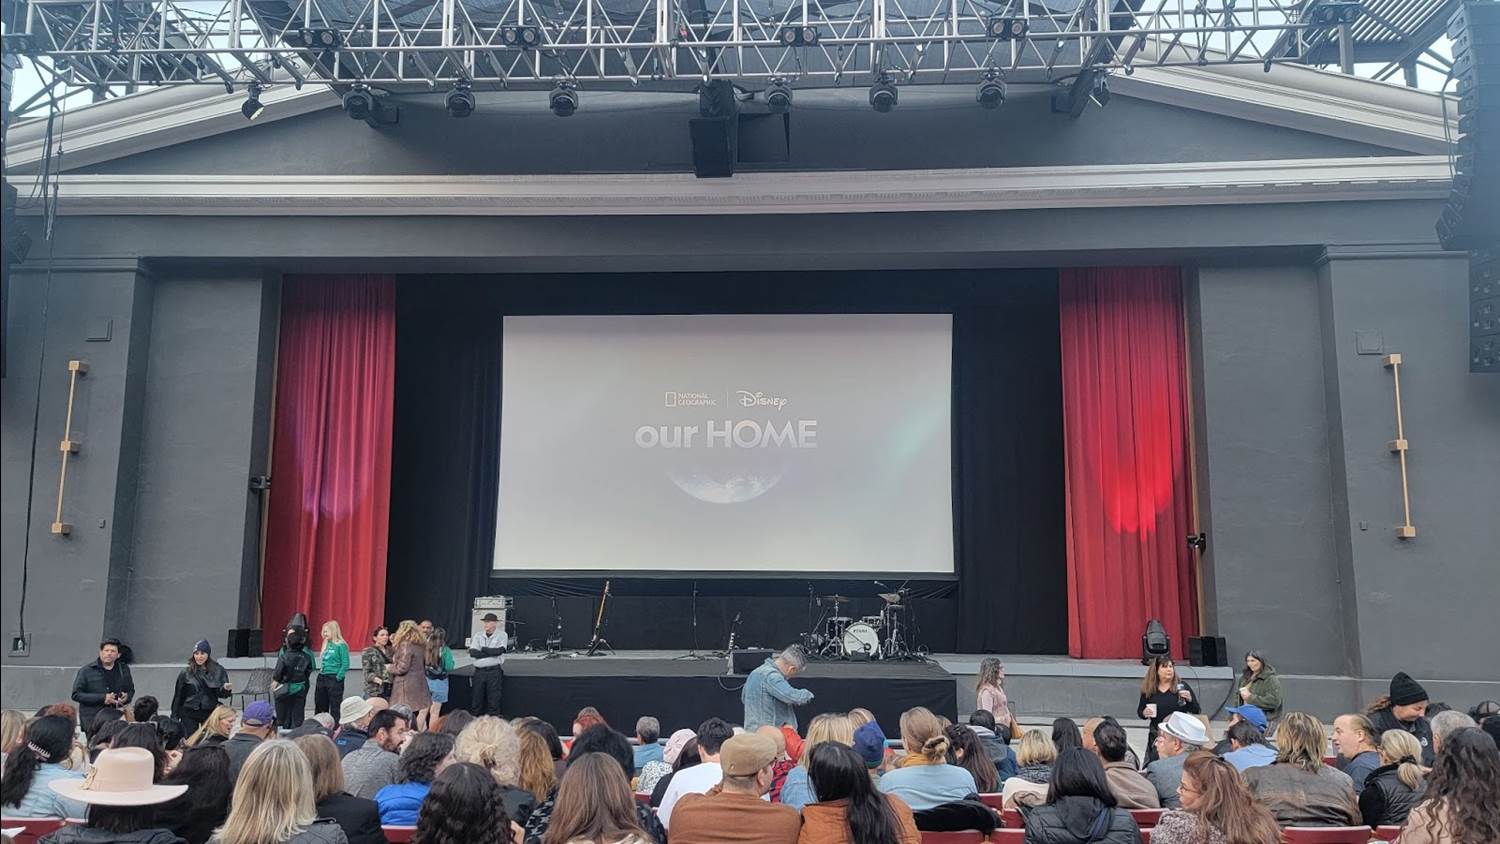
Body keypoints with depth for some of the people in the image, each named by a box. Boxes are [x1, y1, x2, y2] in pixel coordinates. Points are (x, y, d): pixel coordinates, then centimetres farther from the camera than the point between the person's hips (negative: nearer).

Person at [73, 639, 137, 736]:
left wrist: (126, 697, -1)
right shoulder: (86, 671, 2)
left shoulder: (124, 669, 13)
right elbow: (76, 694, -2)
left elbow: (131, 690, 24)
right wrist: (102, 698, -12)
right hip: (92, 719, -3)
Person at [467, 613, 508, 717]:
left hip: (494, 671, -3)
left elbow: (499, 651, -13)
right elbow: (473, 652, -4)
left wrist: (482, 649, -3)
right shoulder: (478, 636, 10)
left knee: (493, 700, -3)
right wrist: (492, 653, -10)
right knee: (476, 700, 6)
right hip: (479, 671, 3)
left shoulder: (502, 635, 1)